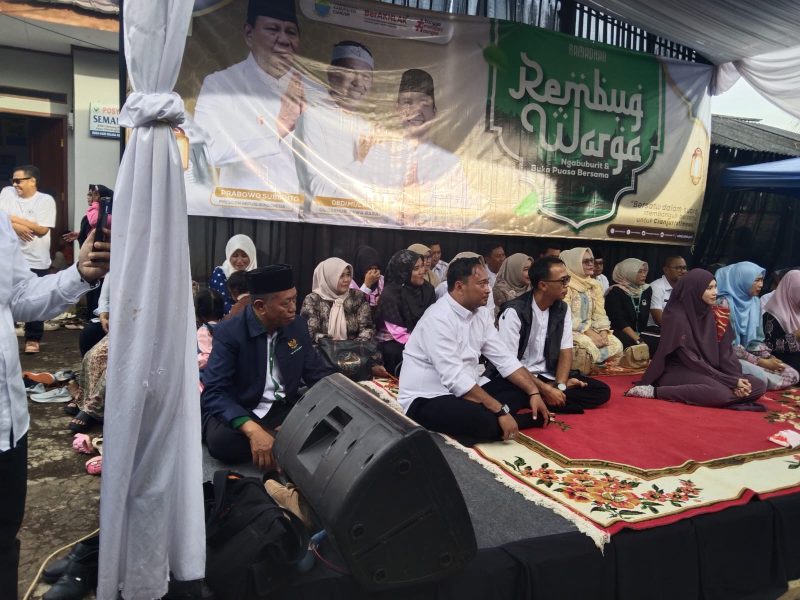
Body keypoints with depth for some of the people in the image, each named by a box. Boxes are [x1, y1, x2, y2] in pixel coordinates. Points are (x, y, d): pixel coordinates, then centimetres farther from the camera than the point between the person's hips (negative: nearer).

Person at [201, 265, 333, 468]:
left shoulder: (298, 325, 0)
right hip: (238, 413, -3)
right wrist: (253, 431, -39)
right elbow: (214, 393, -23)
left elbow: (316, 372, 8)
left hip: (284, 409, 3)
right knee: (221, 439, -37)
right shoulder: (229, 333, -15)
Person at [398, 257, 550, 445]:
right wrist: (501, 411, -27)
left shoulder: (479, 317, 6)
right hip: (428, 400, -9)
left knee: (521, 389, -3)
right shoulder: (438, 319, -21)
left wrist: (534, 393, -6)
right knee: (487, 421, -33)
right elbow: (454, 379, -28)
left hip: (466, 391, 9)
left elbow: (506, 360, 6)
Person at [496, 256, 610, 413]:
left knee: (602, 391, -9)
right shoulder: (514, 312, -16)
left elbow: (565, 351, 3)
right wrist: (545, 389, -24)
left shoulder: (562, 309, 4)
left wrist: (560, 385, -15)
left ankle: (541, 401, -16)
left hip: (549, 376, 7)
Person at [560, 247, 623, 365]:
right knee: (589, 344, -34)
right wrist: (589, 333, -21)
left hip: (591, 329, 7)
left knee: (616, 344, -15)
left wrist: (603, 332, -12)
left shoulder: (595, 285, 11)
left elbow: (600, 313, 7)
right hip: (570, 330, -7)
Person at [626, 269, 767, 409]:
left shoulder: (714, 313, 6)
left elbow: (725, 352, 3)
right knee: (720, 393, -35)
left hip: (710, 372, 7)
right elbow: (691, 360, -18)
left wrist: (736, 378, -16)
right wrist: (732, 381, -19)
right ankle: (655, 391, -22)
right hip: (679, 372, -7)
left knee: (758, 386, -8)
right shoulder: (677, 316, -16)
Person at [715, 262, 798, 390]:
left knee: (792, 375, -5)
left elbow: (756, 338, 12)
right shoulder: (724, 303, -16)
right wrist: (762, 362, -16)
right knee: (760, 377, -31)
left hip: (749, 355, 8)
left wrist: (769, 358, -6)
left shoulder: (755, 302, 7)